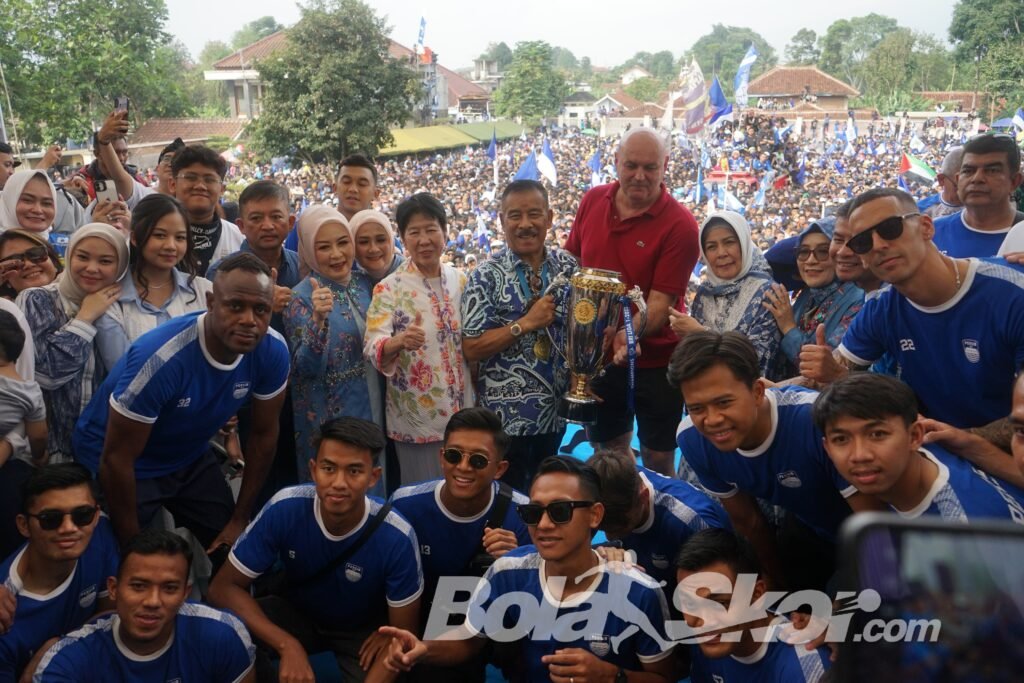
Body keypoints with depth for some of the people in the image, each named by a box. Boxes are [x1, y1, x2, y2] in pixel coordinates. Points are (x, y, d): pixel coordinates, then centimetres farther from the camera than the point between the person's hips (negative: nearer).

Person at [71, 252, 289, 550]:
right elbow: (117, 459, -27)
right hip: (126, 465, -4)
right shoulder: (160, 358, -36)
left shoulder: (273, 351, -21)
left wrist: (240, 519, -1)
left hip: (190, 458, 5)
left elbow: (264, 434, -6)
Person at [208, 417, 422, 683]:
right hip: (297, 612, 0)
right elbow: (224, 587, -24)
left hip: (364, 629, 0)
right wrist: (287, 645, -35)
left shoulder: (396, 538, -31)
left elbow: (403, 633, -20)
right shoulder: (284, 509, -28)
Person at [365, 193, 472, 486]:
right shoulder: (389, 288, -10)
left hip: (461, 413, 4)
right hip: (417, 418, -4)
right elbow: (373, 347, -20)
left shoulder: (460, 281, 5)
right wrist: (400, 341, -41)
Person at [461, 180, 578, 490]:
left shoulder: (567, 265, 1)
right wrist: (526, 323, -22)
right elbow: (471, 348, -16)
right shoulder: (487, 276, -12)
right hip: (505, 415, -4)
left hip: (555, 410, 4)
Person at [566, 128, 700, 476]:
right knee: (609, 451, 19)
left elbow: (660, 301, -20)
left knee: (658, 459, 7)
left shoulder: (679, 224, -16)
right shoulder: (593, 201, -1)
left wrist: (625, 337, -37)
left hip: (654, 359, -4)